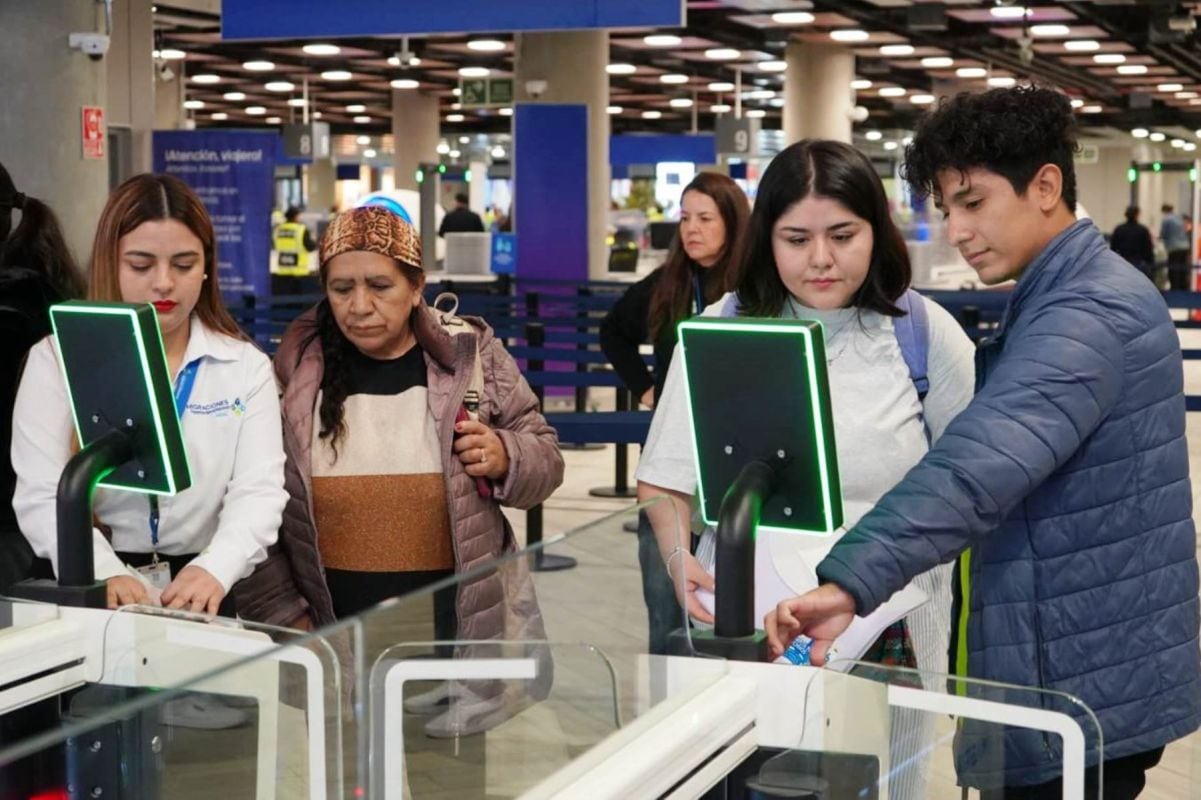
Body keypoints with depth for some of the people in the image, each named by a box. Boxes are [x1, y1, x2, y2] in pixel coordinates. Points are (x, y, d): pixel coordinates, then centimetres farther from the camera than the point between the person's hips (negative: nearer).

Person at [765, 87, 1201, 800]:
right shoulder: (1070, 296, 14)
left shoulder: (1088, 313, -21)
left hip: (1083, 686, -10)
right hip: (1085, 674, 10)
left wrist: (851, 580, -47)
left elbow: (979, 464, -37)